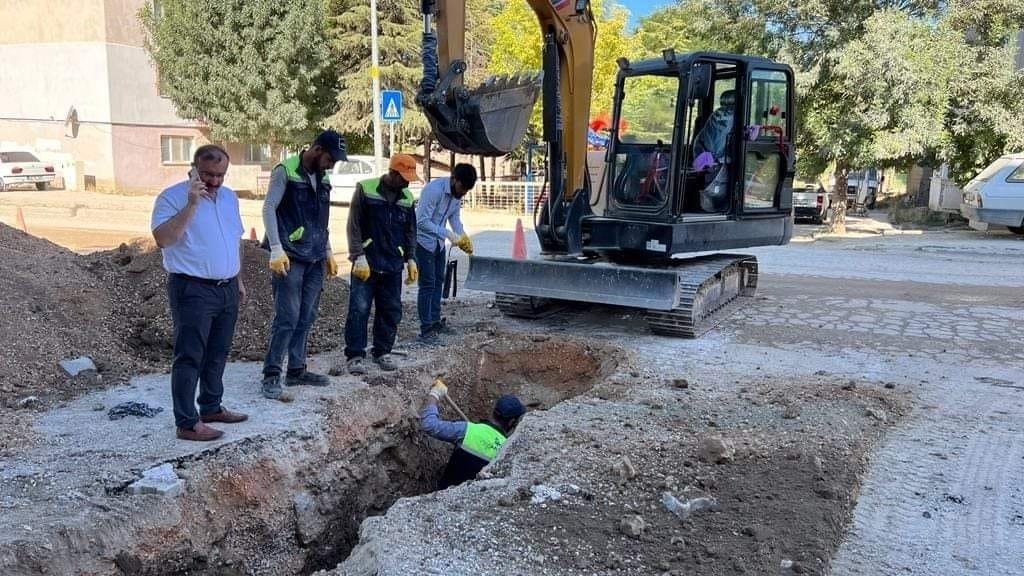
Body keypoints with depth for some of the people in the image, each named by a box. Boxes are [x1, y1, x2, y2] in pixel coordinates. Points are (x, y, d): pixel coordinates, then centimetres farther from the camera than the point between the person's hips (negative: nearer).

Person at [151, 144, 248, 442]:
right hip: (193, 290, -7)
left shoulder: (229, 197, 11)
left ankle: (211, 406, 30)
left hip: (227, 289, 7)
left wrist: (238, 280, 19)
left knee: (217, 354, 16)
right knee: (190, 357, -4)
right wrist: (191, 204, -27)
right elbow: (162, 239, -23)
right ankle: (187, 423, 1)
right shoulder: (172, 197, -10)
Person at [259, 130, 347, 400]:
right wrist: (276, 250, -19)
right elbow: (269, 209, -11)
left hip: (315, 258, 7)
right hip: (290, 257, -7)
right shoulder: (285, 171, -7)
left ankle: (297, 370, 18)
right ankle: (271, 374, 2)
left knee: (306, 317, 8)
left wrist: (328, 251, 19)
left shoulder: (323, 178, 13)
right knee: (287, 317, -8)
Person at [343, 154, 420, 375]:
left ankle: (382, 352, 19)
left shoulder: (407, 198, 10)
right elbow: (354, 225, -7)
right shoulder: (365, 189, -6)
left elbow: (410, 231, 18)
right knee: (359, 309, -6)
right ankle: (354, 355, 2)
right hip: (366, 263, -5)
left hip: (393, 265, 5)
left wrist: (410, 259, 12)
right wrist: (359, 257, -12)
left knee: (391, 311, 6)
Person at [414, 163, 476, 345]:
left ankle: (435, 322, 25)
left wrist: (463, 236, -7)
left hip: (438, 242, 8)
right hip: (423, 241, -8)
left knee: (438, 281, 14)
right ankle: (425, 330, -4)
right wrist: (448, 234, -33)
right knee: (427, 284, -8)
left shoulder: (457, 194, -3)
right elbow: (422, 222, -30)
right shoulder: (433, 190, -28)